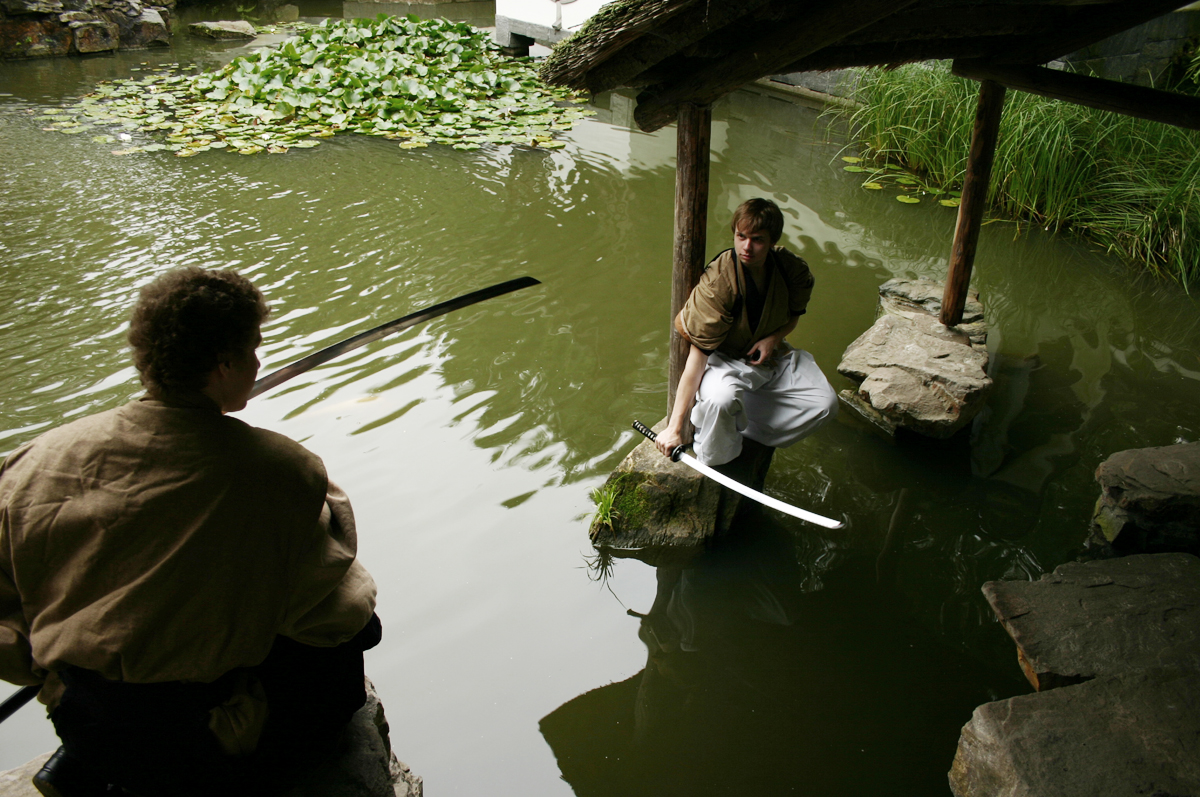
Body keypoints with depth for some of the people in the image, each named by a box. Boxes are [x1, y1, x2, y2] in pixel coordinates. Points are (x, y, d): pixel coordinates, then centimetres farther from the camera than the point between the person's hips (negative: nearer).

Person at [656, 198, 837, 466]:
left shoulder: (793, 270, -12)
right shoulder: (718, 282, -28)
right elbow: (698, 353, -29)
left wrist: (773, 339, -15)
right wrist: (675, 426, -31)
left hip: (771, 355, 6)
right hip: (724, 359, -5)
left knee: (825, 403, -12)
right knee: (721, 400, -38)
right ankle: (711, 466, -7)